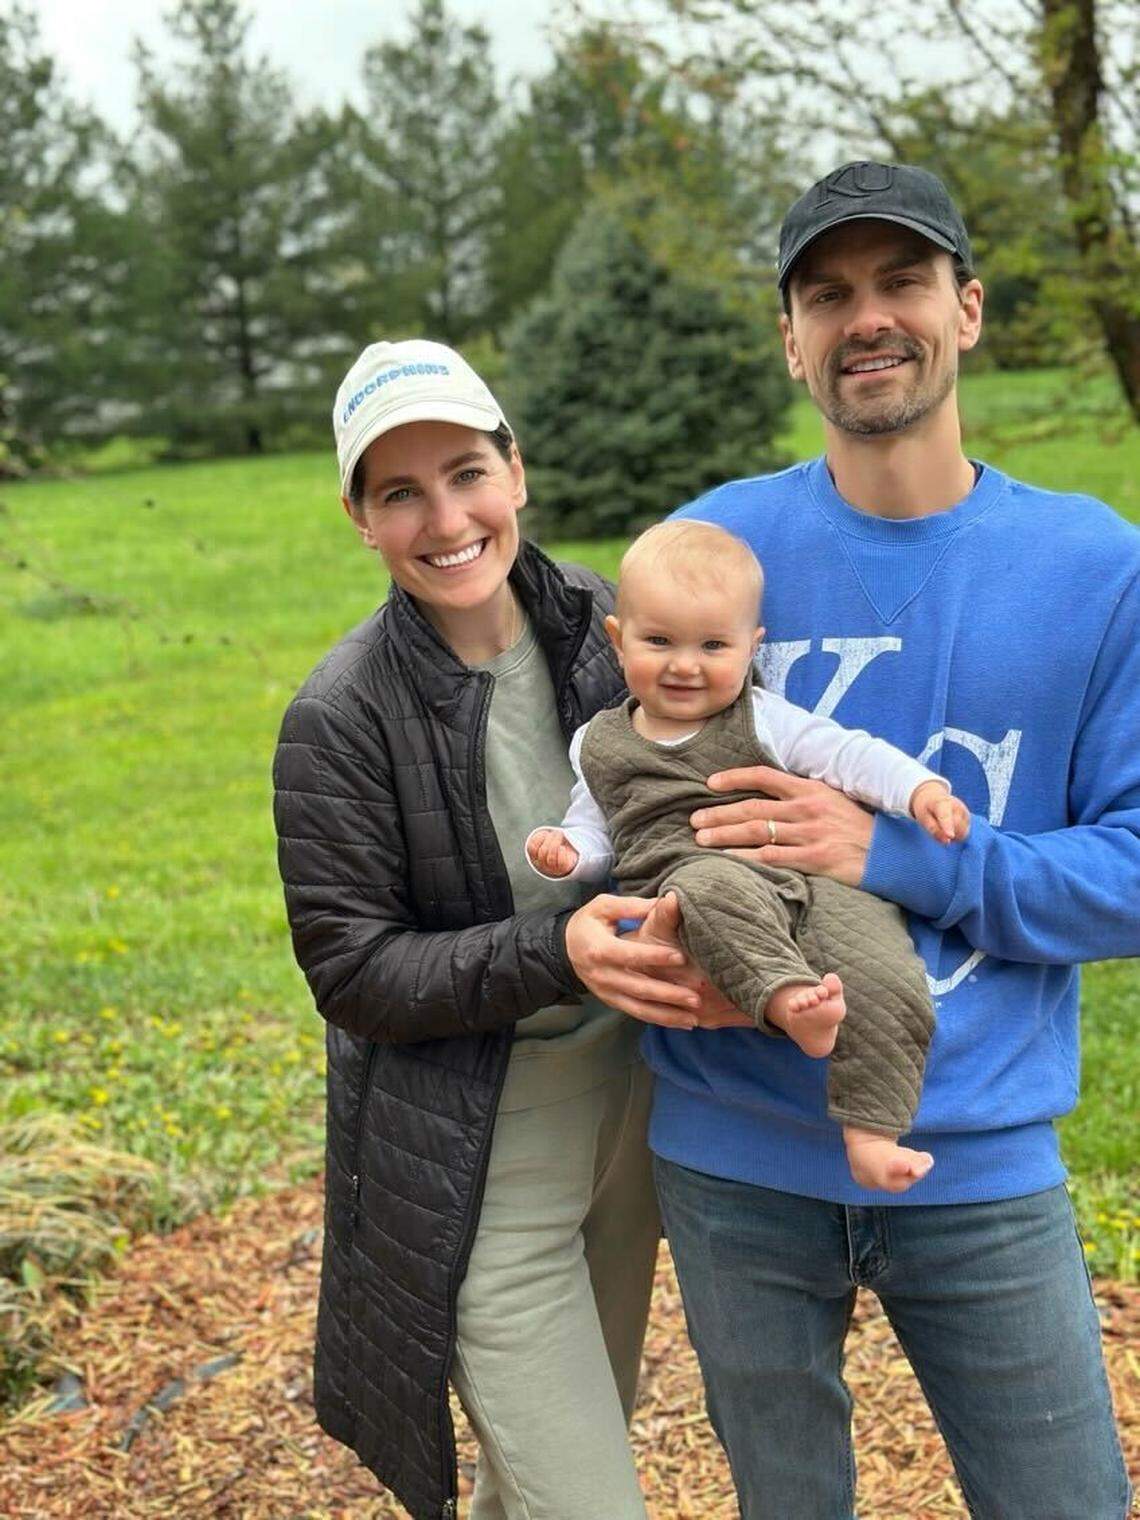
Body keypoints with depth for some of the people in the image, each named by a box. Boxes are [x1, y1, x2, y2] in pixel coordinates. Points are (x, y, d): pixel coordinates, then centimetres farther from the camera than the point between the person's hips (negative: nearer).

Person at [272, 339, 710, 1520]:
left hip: (631, 1110, 5)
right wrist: (555, 954, -29)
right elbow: (353, 971, -15)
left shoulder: (611, 628, -5)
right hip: (480, 1177, -5)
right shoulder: (341, 719, -17)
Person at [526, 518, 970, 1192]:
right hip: (683, 882, -1)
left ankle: (871, 1135, -20)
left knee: (892, 984, -25)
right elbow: (597, 829, 28)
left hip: (812, 884, 1)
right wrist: (568, 849, 4)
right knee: (713, 886, -40)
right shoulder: (599, 744, 21)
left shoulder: (763, 719, 16)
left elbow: (846, 752, 9)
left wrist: (920, 788, -7)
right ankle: (786, 1000, -52)